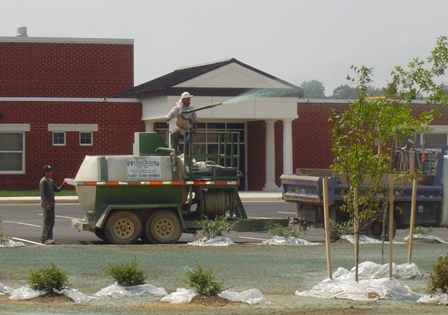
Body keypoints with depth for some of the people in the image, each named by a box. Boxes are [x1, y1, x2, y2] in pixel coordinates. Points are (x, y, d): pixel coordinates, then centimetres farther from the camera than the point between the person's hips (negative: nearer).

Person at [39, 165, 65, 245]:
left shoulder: (51, 181, 17)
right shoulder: (43, 181, -11)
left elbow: (56, 190, 21)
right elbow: (42, 193, -17)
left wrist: (62, 185, 2)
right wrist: (47, 204, -22)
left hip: (51, 204, 9)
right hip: (46, 204, -9)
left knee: (51, 221, 9)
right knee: (48, 220, -13)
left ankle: (44, 238, 14)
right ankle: (46, 238, -16)